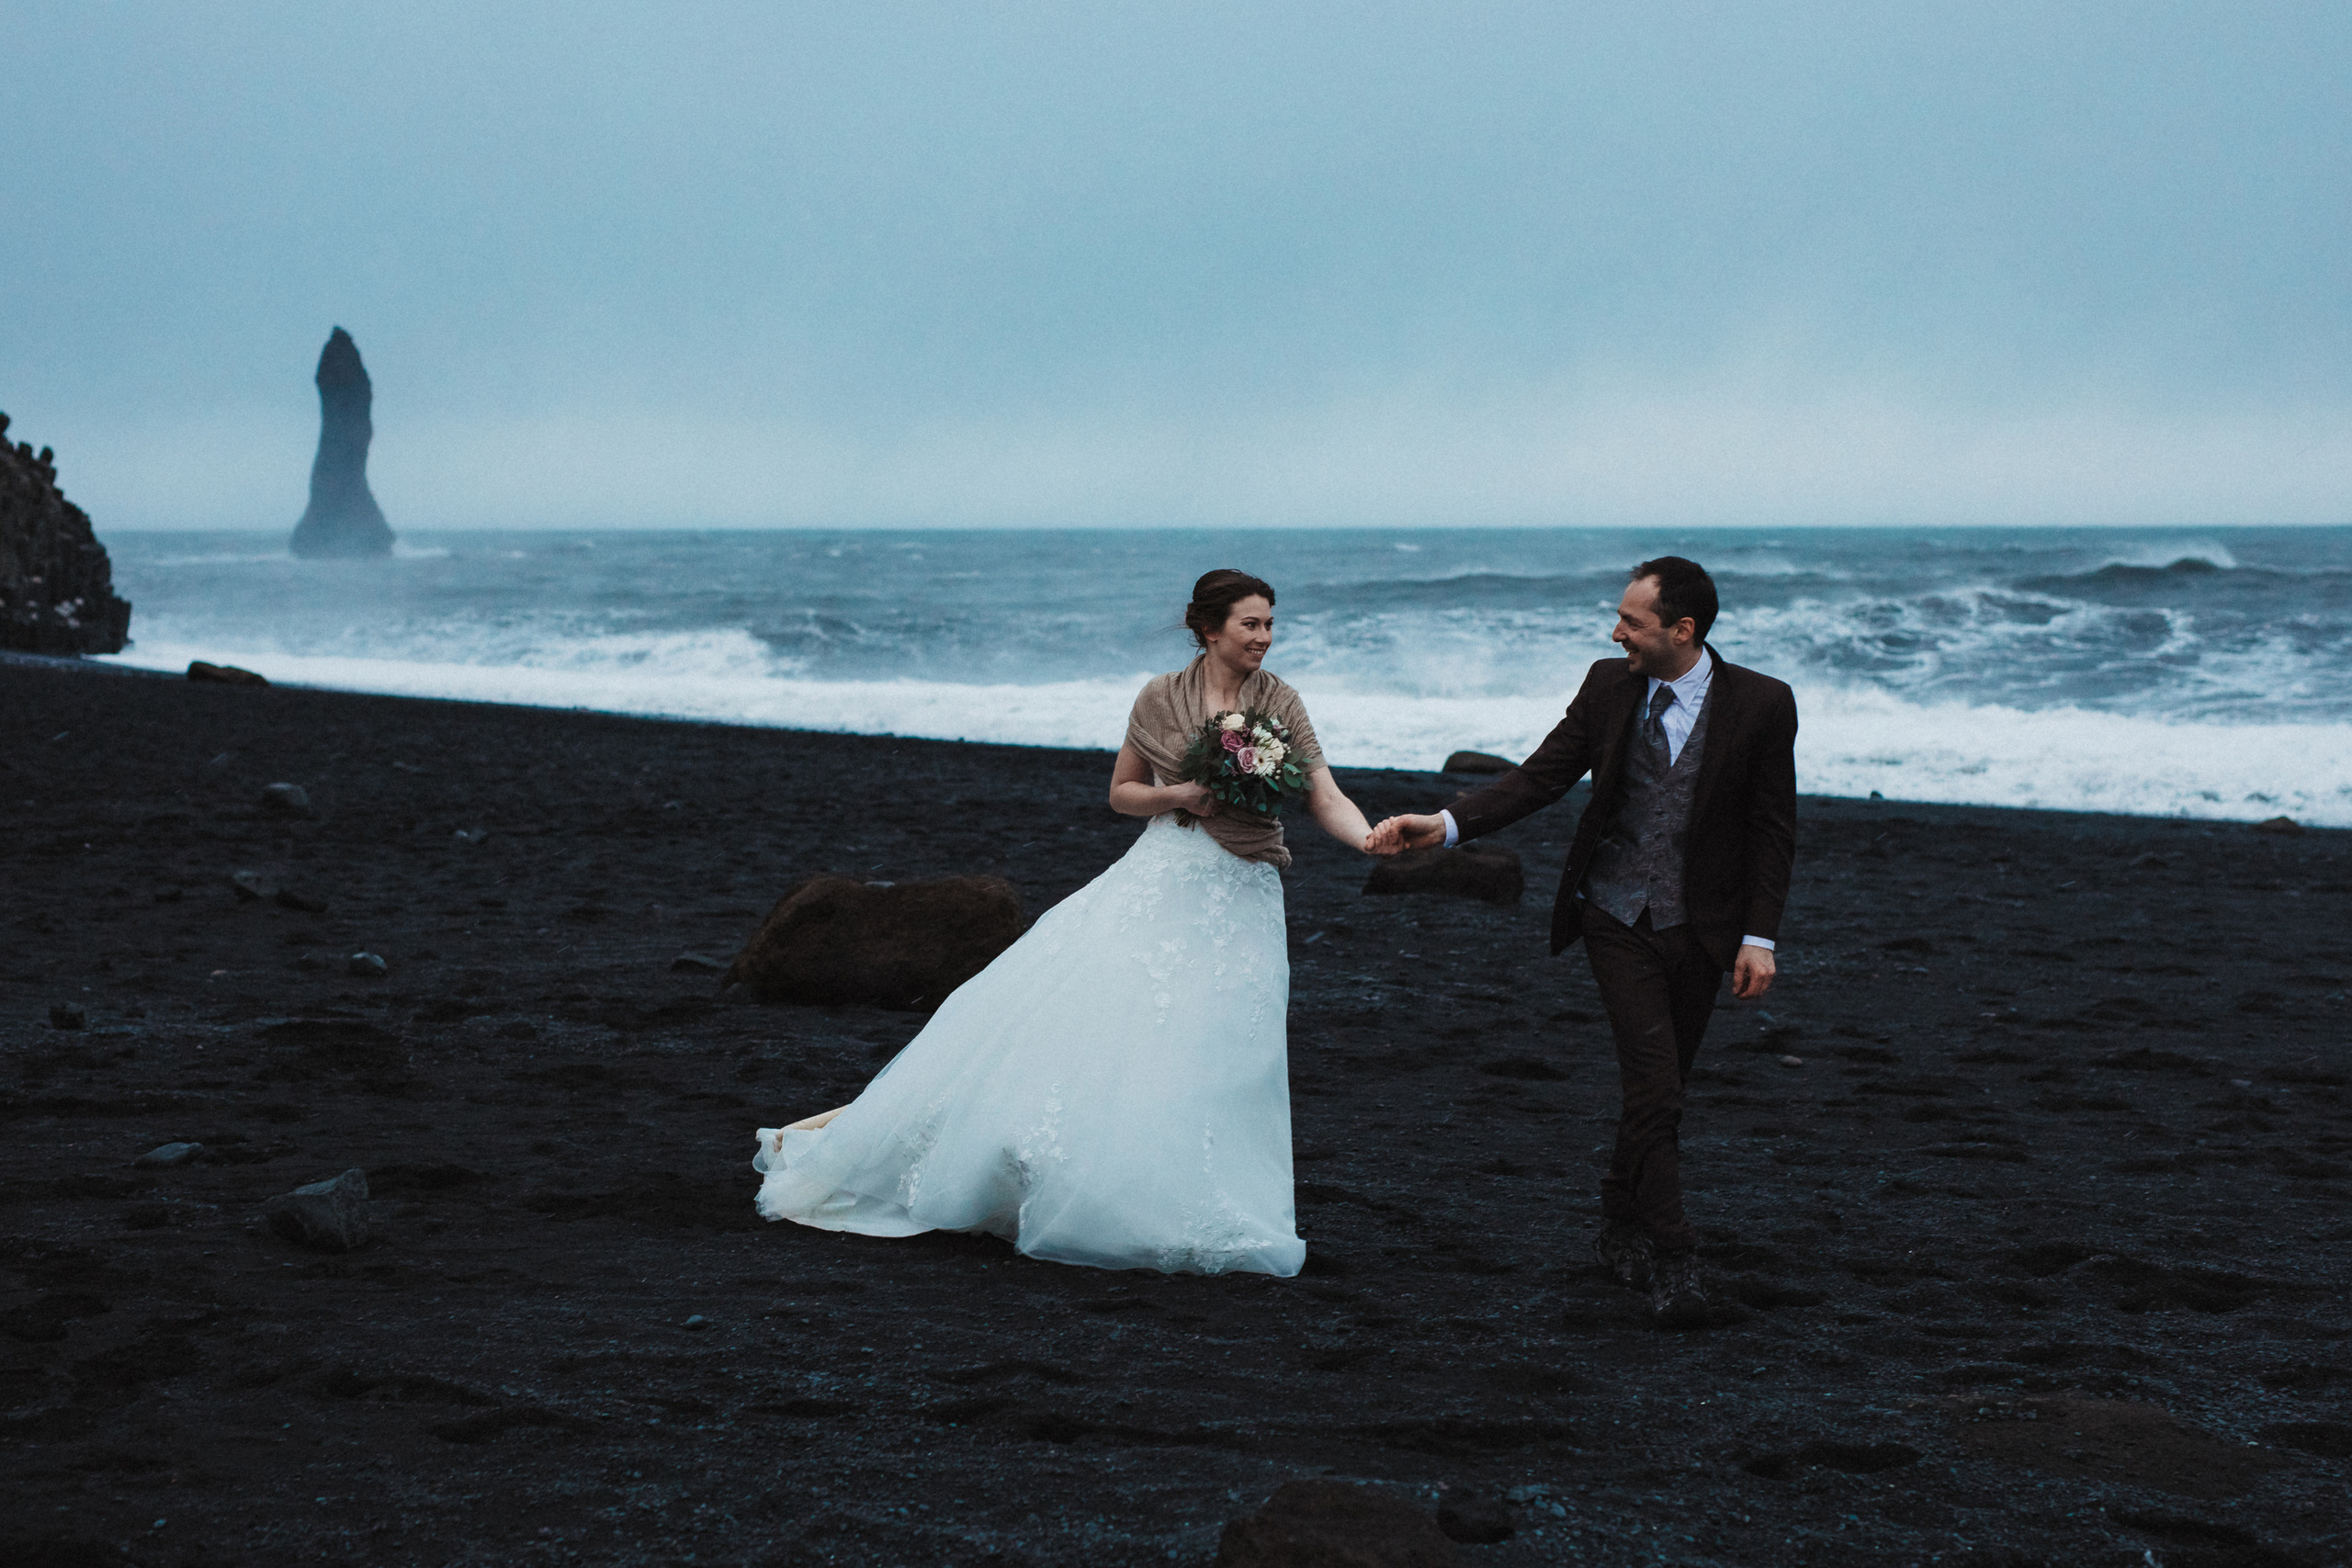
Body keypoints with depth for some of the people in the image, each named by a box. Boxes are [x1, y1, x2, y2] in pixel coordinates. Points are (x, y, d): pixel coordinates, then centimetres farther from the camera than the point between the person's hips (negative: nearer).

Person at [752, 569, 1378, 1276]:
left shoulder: (1279, 702, 0)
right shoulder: (1162, 699, 2)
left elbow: (1326, 799, -6)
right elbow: (1120, 793, 10)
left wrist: (1373, 840, -25)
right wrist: (1181, 796, -9)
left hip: (1240, 901, 0)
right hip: (1155, 883, 0)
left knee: (1210, 1057, -9)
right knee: (1058, 1006, -3)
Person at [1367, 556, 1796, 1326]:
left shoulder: (1760, 704, -8)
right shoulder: (1609, 686, -2)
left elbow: (1773, 828, -3)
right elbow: (1540, 777, 0)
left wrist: (1760, 936, -8)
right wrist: (1446, 824, -13)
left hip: (1700, 928, 0)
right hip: (1617, 915, 0)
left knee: (1655, 1089, 10)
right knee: (1654, 1085, -11)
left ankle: (1621, 1228, 30)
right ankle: (1672, 1259, -5)